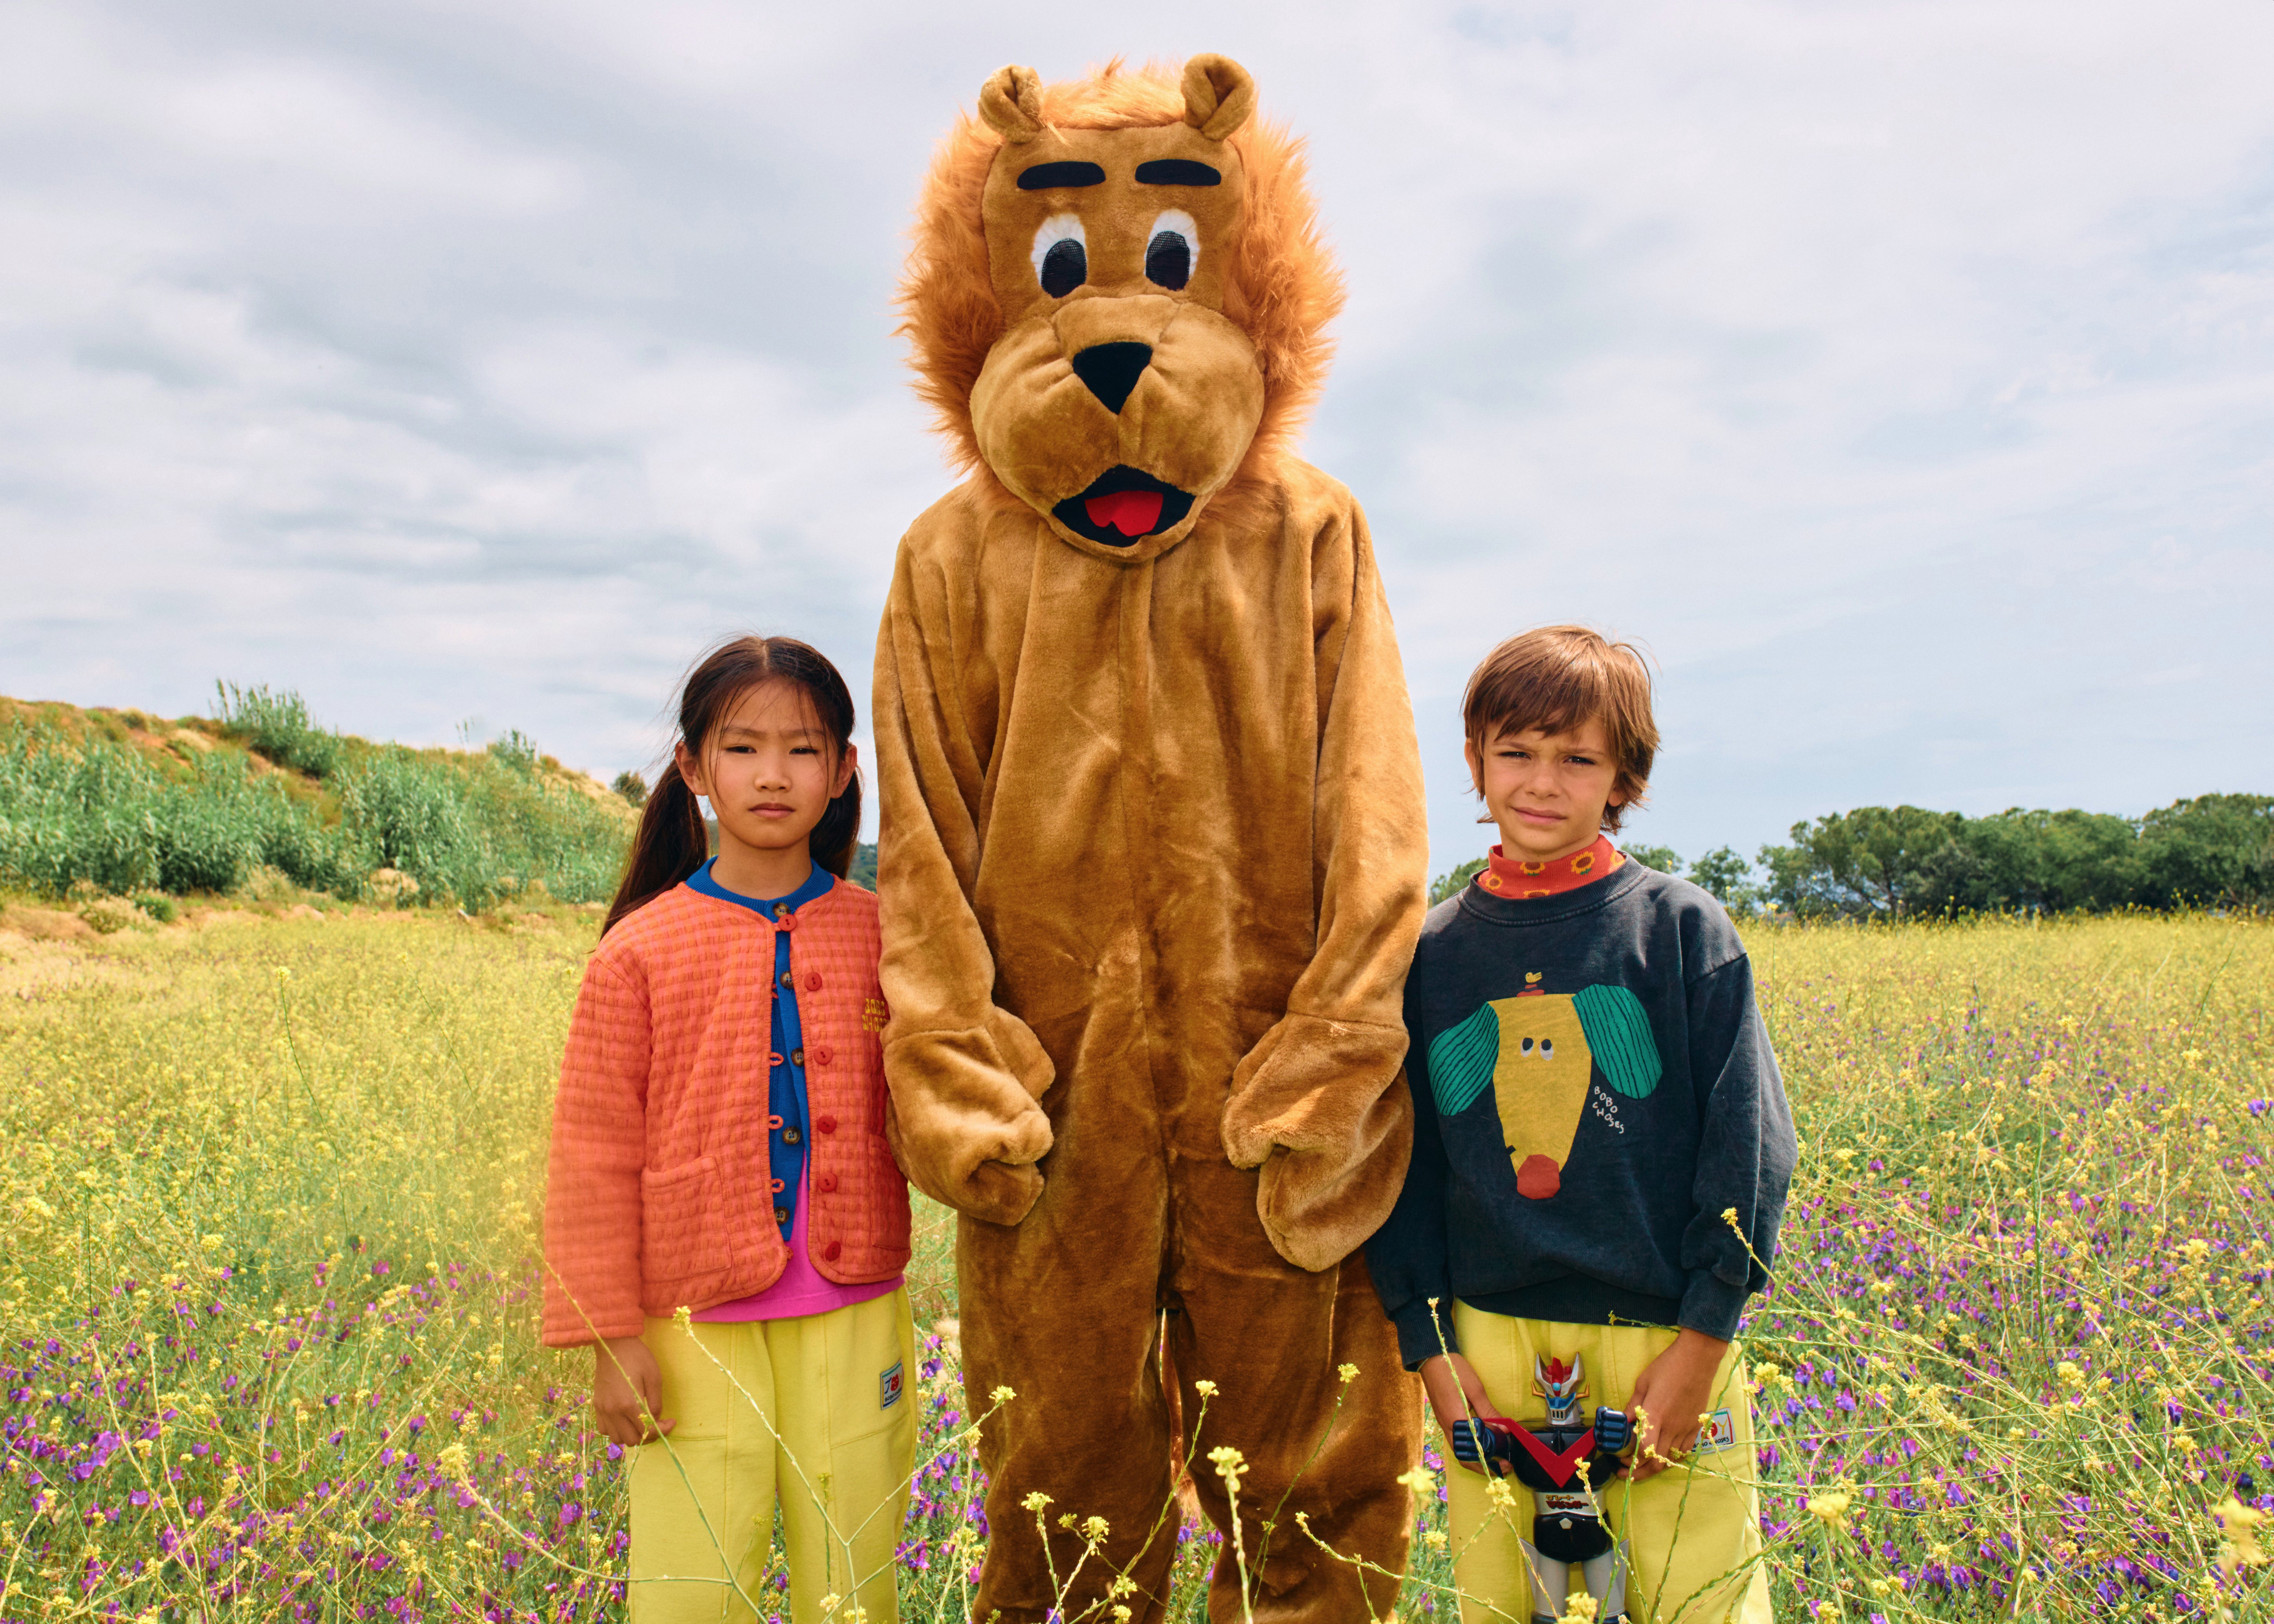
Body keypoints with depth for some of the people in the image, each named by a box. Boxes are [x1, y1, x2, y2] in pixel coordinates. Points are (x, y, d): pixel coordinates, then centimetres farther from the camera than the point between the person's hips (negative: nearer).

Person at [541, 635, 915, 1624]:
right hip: (697, 1328, -1)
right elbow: (595, 1154, -1)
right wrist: (611, 1336, -2)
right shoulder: (640, 951, -3)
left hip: (854, 1320, 2)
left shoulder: (883, 936, 3)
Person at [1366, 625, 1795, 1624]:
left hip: (1664, 1340, -2)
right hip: (1491, 1343, 2)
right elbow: (1406, 1163, 6)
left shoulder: (1681, 929, -2)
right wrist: (1431, 1350, 0)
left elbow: (1749, 1140, -3)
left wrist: (1703, 1339, -7)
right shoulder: (1431, 953, 4)